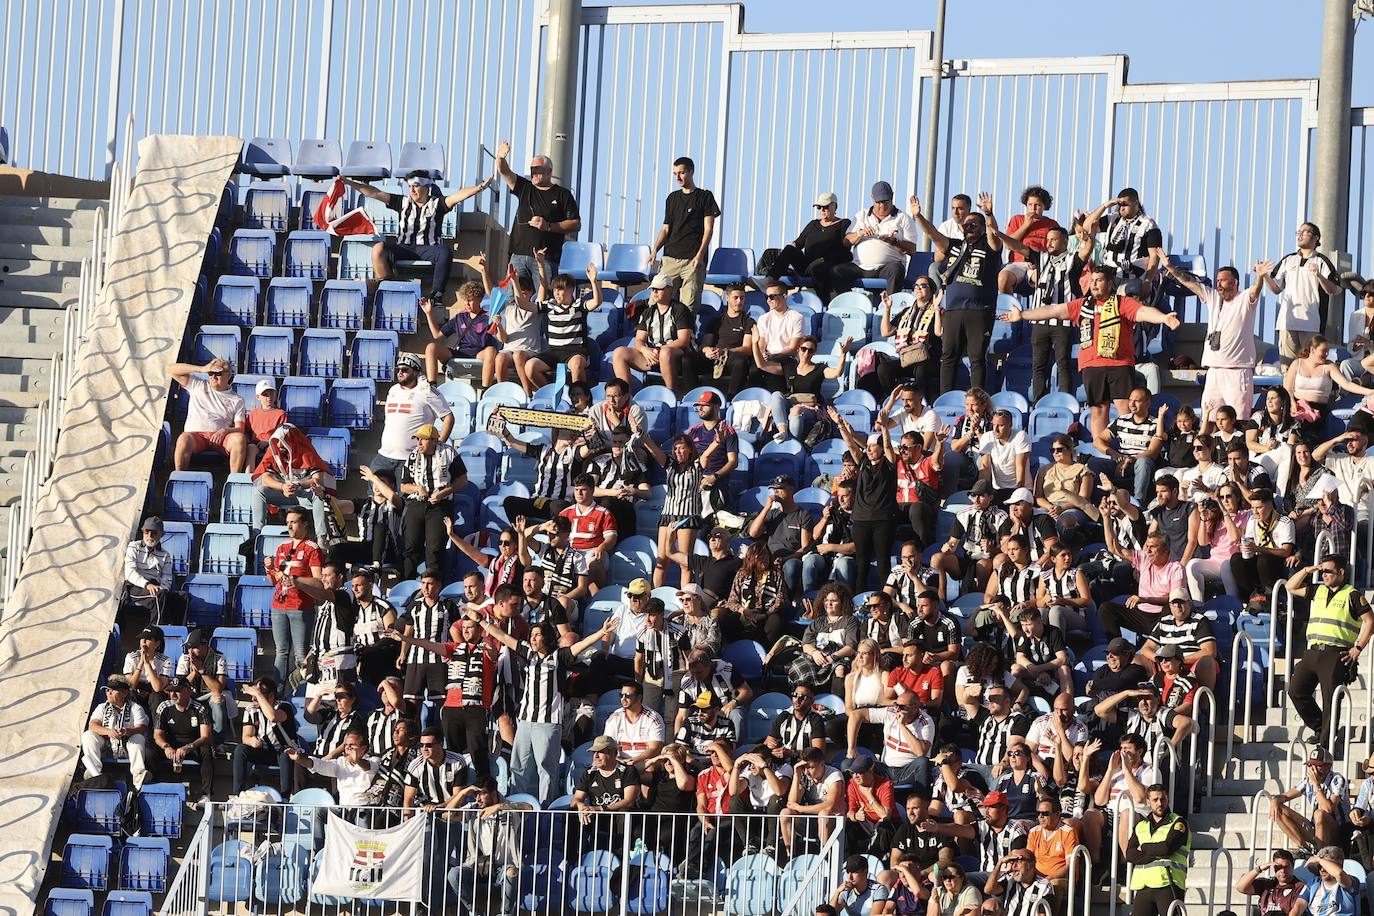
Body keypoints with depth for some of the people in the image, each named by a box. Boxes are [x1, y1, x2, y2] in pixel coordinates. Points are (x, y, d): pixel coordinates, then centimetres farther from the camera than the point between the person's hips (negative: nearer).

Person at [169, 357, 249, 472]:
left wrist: (225, 431, -16)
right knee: (183, 439, -37)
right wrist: (201, 369, 8)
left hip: (220, 437, 1)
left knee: (239, 438, -33)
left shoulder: (236, 400, 18)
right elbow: (171, 369, 16)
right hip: (195, 435, -1)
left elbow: (240, 429, 9)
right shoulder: (197, 386, 22)